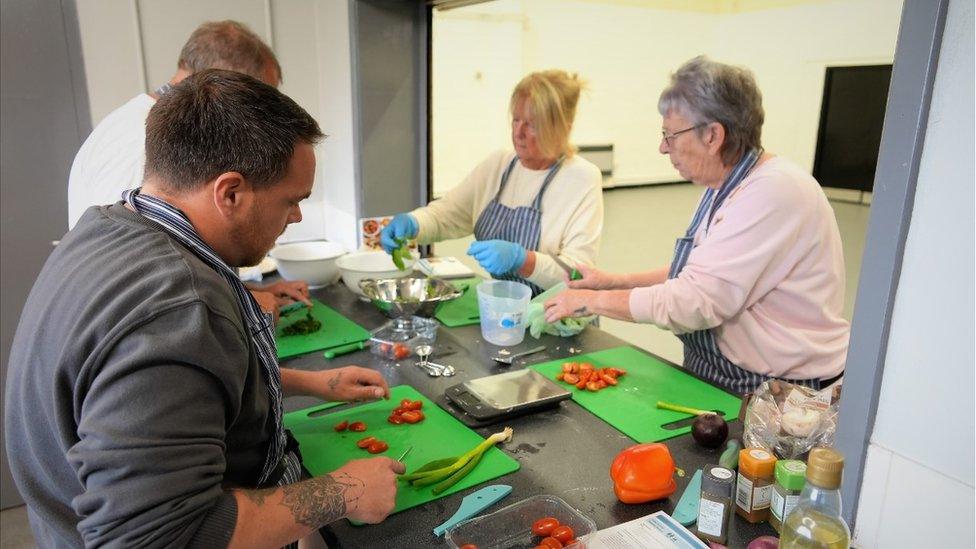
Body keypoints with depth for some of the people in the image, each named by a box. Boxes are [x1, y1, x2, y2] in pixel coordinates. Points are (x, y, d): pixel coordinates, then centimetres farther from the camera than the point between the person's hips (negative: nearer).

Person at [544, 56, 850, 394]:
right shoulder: (724, 189, 10)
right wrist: (613, 282, 10)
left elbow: (695, 300, -24)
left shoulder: (774, 193, -21)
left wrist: (593, 301, -14)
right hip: (713, 377, 8)